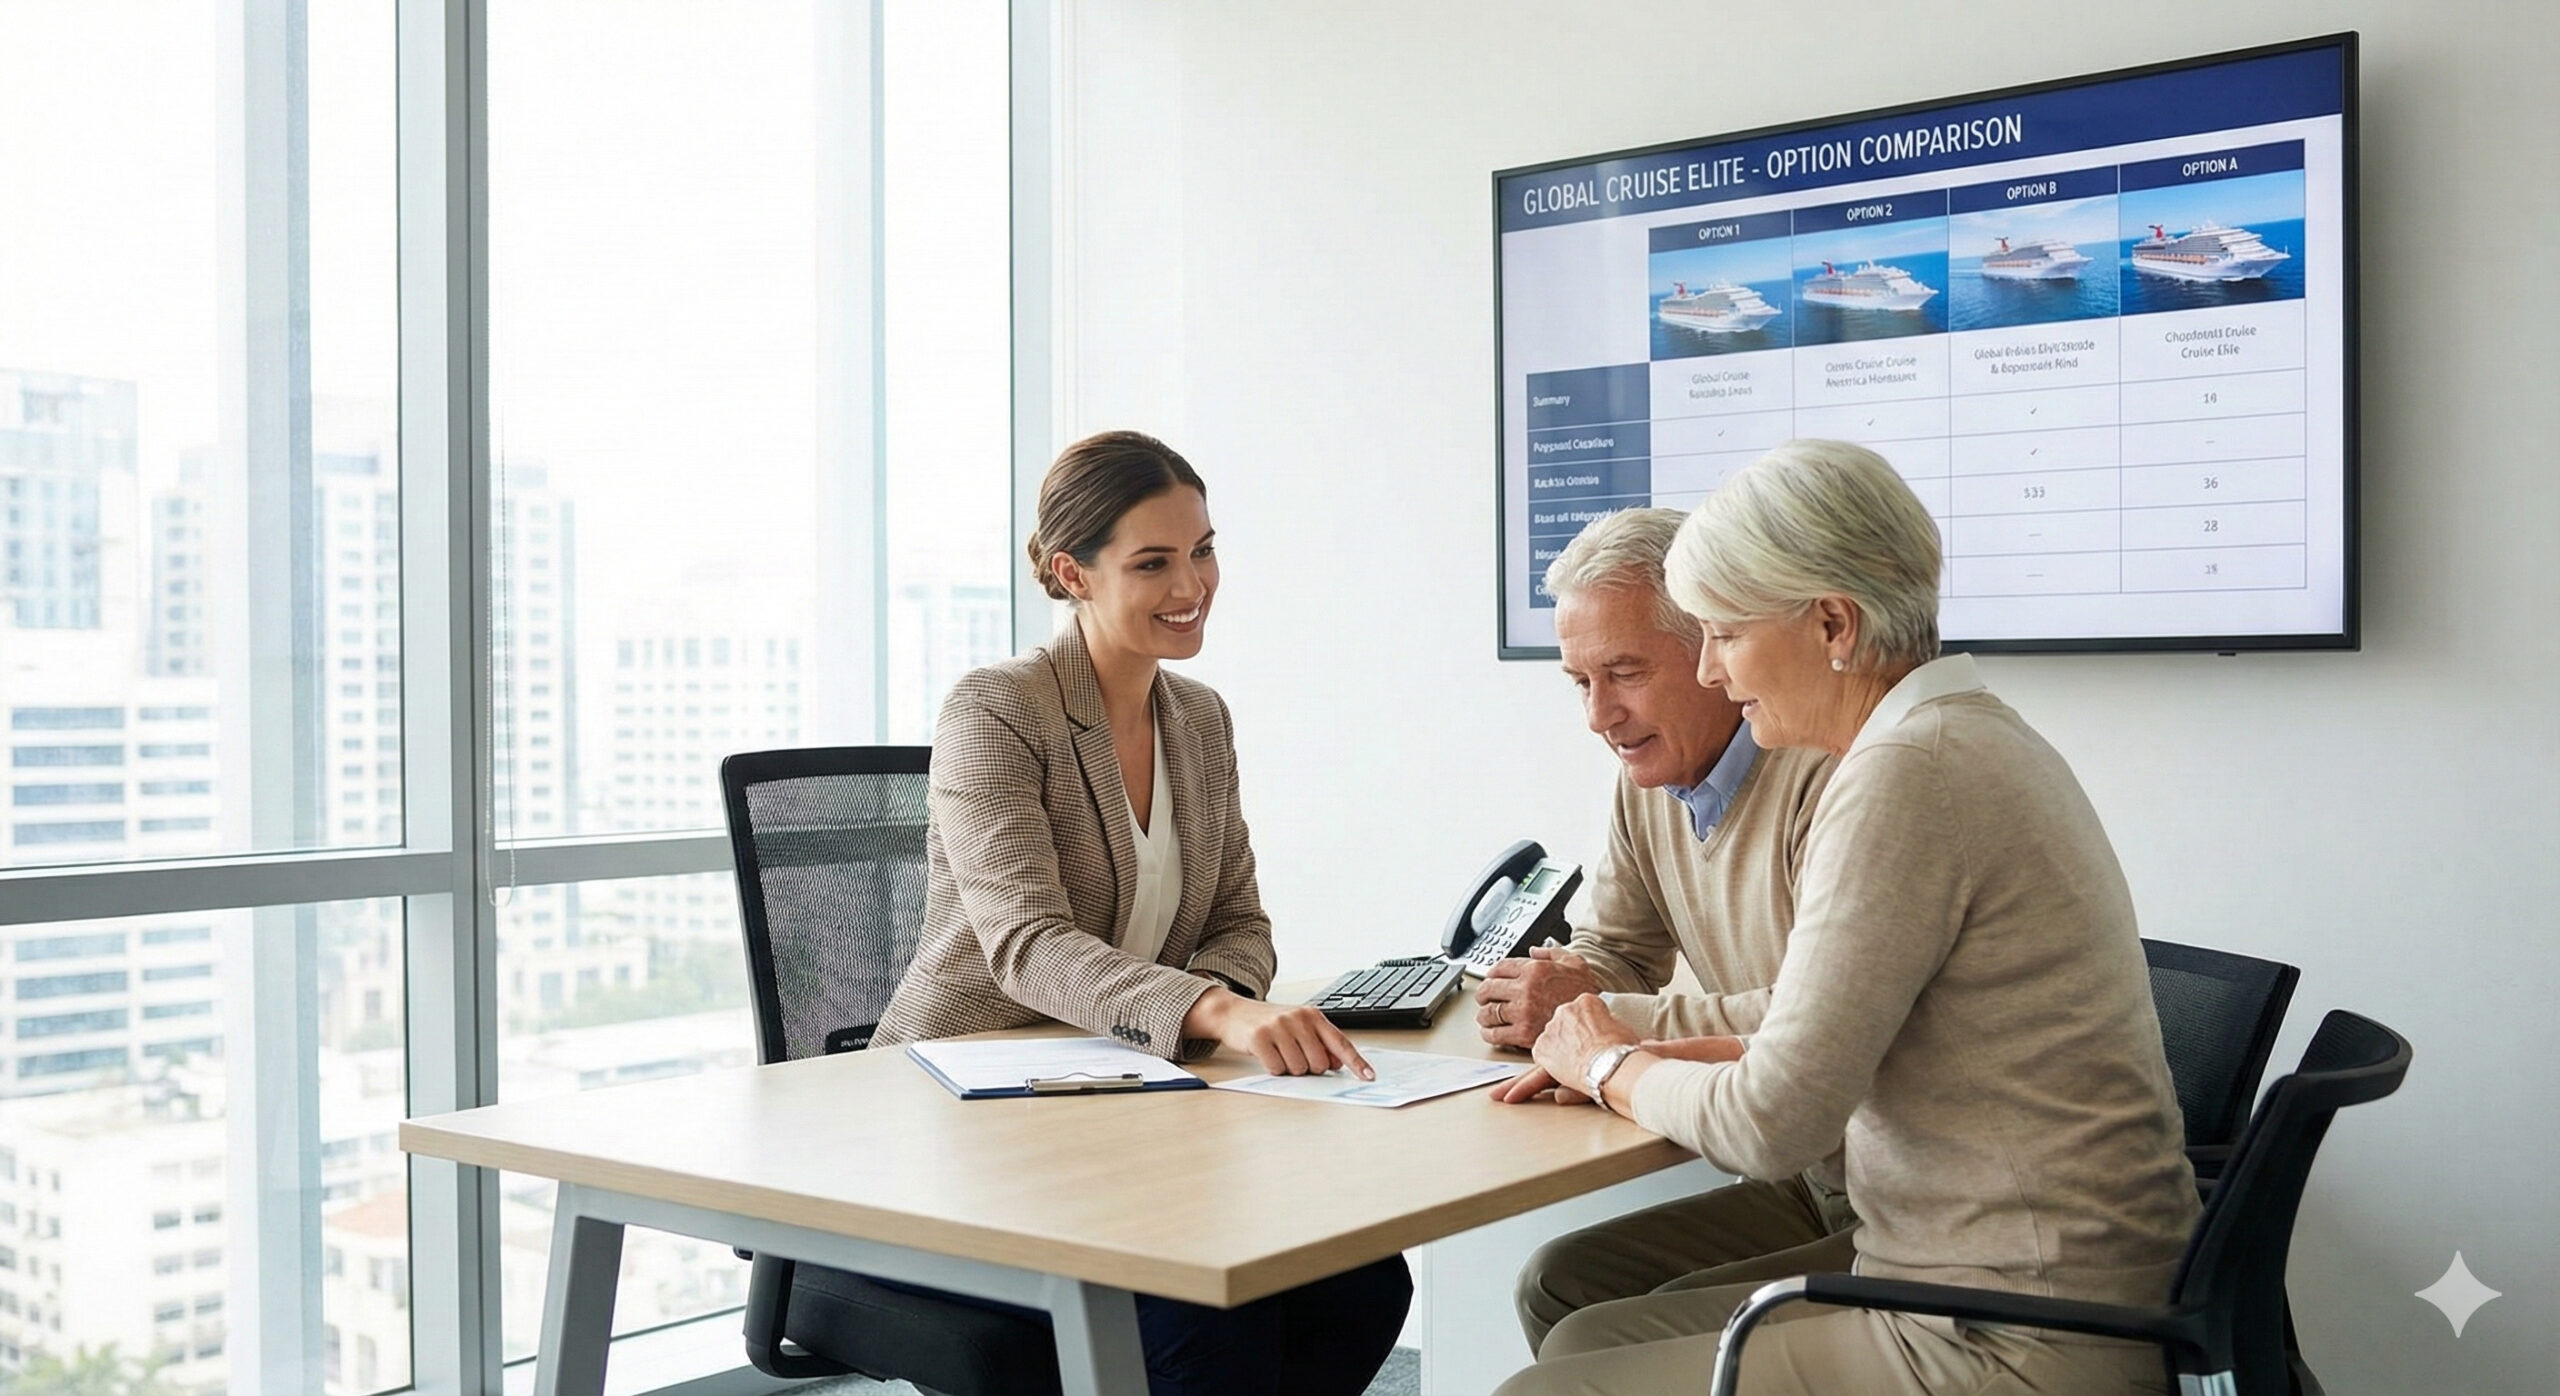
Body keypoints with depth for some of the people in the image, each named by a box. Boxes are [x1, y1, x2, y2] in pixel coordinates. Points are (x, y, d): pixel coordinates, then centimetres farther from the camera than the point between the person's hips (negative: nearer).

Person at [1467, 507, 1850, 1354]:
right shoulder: (1649, 780, 6)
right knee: (1561, 1286, 1)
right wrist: (1542, 994, -9)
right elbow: (1614, 954, 16)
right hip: (1806, 1186, 8)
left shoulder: (1827, 775, -22)